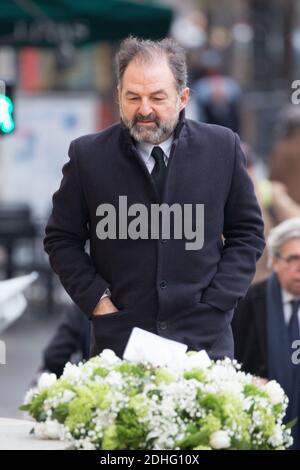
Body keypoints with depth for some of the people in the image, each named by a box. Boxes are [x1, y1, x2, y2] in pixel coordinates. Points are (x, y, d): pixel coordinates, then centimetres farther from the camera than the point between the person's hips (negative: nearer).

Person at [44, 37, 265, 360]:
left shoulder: (222, 148, 2)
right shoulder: (87, 155, 0)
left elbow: (248, 233, 9)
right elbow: (61, 239, 8)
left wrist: (216, 302, -1)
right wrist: (97, 300, -3)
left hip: (204, 340, 0)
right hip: (119, 342, 0)